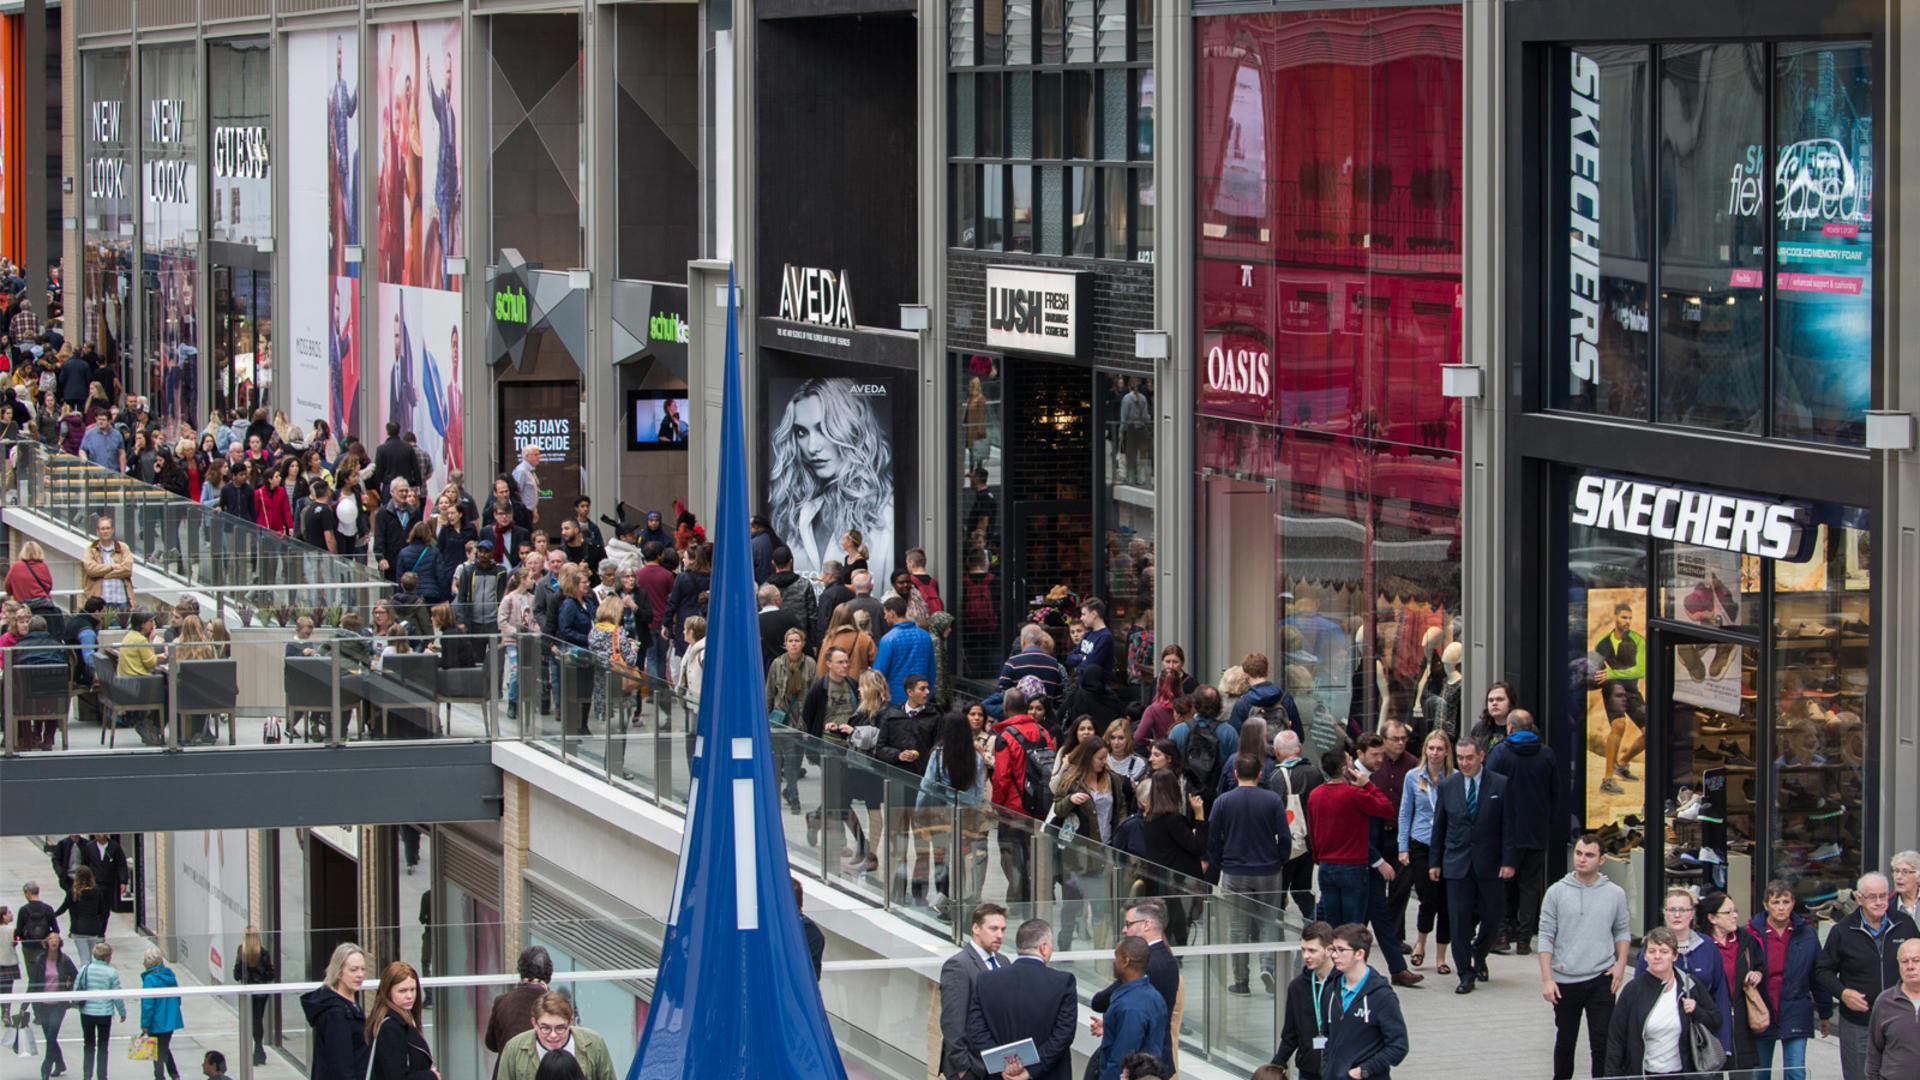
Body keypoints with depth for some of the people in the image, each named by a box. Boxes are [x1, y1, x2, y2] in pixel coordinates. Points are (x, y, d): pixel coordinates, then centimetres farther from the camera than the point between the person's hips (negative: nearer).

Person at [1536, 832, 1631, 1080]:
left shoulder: (1615, 894, 3)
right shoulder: (1557, 892, 0)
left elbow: (1622, 931, 13)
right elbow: (1546, 936, 0)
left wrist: (1621, 964, -3)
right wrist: (1547, 978, -6)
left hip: (1601, 978, -1)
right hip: (1564, 980, 1)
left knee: (1602, 1043, -6)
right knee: (1565, 1041, 13)